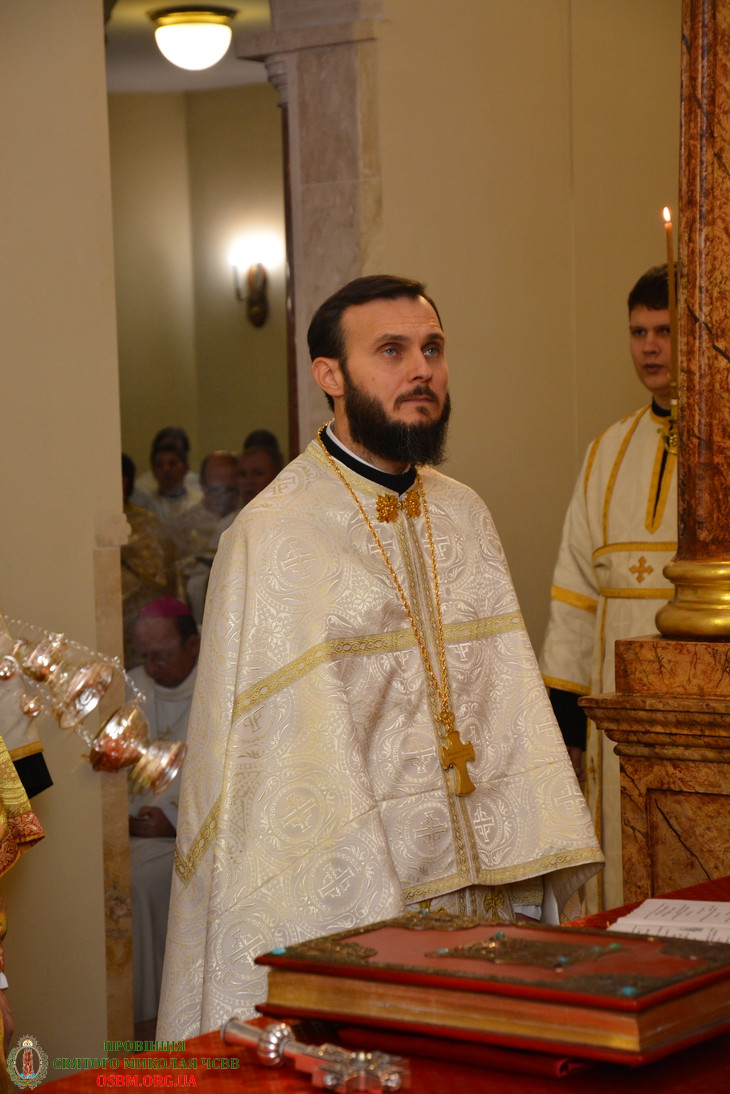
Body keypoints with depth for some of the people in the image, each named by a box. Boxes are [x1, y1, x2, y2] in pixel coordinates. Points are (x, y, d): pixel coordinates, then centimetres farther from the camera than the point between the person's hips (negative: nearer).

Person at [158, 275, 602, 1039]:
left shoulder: (464, 516, 11)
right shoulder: (275, 535, -11)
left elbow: (510, 700, 8)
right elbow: (298, 751, -15)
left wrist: (539, 861, -2)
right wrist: (375, 911, -20)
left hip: (477, 889, 6)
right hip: (348, 898, -6)